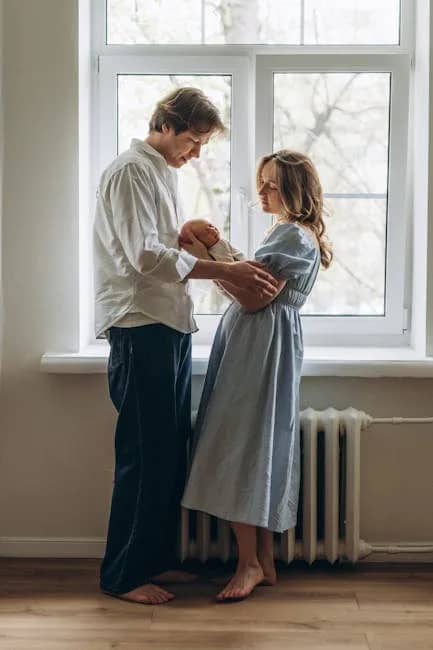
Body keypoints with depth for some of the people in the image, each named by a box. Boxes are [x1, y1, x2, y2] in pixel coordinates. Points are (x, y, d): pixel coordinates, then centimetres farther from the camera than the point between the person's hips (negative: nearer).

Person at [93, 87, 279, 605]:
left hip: (170, 327, 10)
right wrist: (225, 270, -21)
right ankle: (123, 575, 5)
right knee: (144, 455, -5)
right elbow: (144, 254, -21)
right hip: (140, 329, -9)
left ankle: (156, 559, 23)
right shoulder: (130, 171, -10)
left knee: (170, 451, 12)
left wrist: (200, 244, 6)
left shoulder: (162, 173, 20)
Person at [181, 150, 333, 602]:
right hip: (250, 348, 10)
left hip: (263, 353, -10)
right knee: (255, 452, 10)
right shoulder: (286, 233, 20)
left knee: (241, 450, -9)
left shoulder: (295, 237, -13)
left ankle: (250, 563, -2)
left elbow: (253, 299, -18)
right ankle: (264, 561, 16)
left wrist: (205, 259, -14)